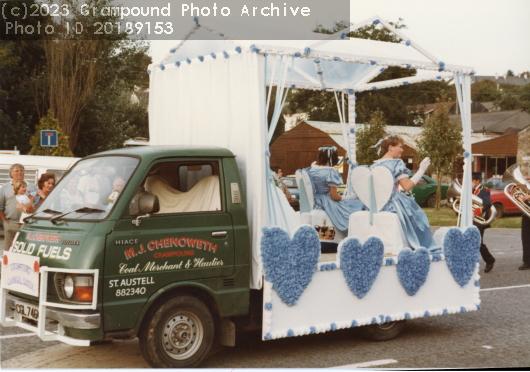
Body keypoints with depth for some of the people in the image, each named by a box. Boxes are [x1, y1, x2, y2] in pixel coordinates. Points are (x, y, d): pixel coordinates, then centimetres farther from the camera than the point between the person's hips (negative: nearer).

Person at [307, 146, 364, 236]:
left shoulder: (312, 167, 3)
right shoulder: (331, 171, -19)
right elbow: (334, 197, -16)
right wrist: (349, 197, -1)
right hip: (327, 204, -9)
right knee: (358, 205, -3)